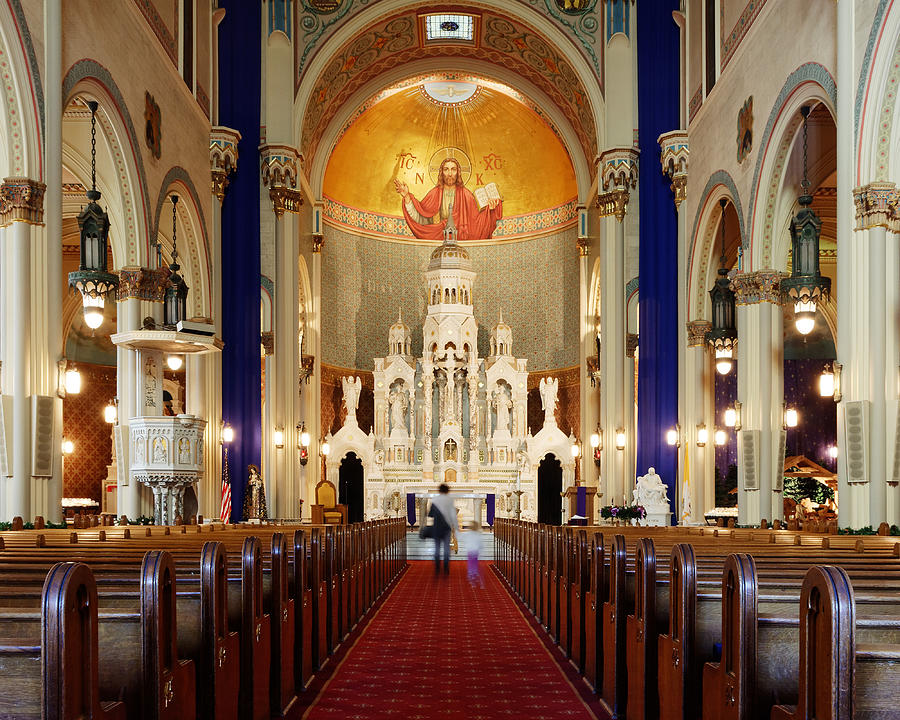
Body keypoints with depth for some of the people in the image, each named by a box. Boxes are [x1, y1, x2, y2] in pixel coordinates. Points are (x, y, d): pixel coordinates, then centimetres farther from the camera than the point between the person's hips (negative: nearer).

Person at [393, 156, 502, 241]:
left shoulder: (466, 195, 7)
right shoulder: (434, 194, 9)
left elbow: (476, 222, 4)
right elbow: (419, 217, 1)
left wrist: (489, 210, -11)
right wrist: (407, 197, -5)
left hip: (461, 240, 0)